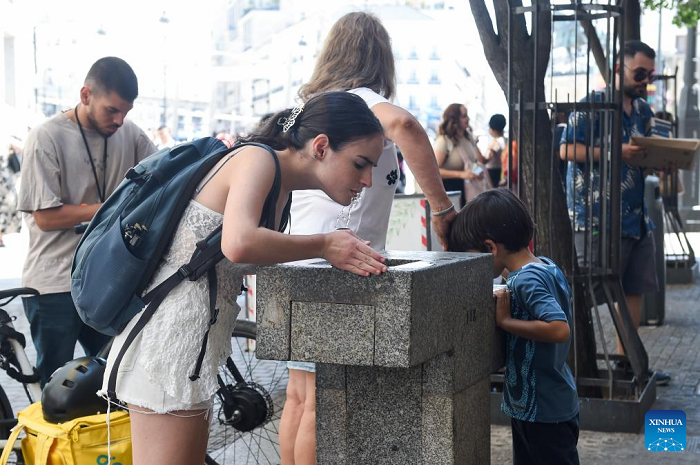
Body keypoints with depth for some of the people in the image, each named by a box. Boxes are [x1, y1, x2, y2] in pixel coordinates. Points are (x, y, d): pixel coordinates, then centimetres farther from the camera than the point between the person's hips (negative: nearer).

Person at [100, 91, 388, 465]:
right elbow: (239, 244, -32)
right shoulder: (257, 159, -14)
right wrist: (324, 245, -19)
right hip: (170, 332, -10)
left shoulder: (282, 192, 15)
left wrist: (341, 255, -1)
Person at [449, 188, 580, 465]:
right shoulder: (547, 267, 4)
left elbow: (559, 328, -34)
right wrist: (504, 305, 3)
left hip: (543, 412, -9)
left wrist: (505, 321, -25)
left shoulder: (526, 281, -23)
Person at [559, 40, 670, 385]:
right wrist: (617, 152, -22)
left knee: (634, 289, 11)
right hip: (598, 215, -8)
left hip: (636, 214, 8)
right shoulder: (592, 105, -8)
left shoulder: (643, 110, 16)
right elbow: (567, 150, -15)